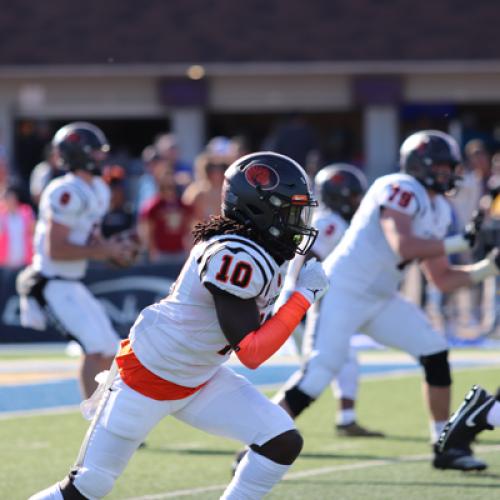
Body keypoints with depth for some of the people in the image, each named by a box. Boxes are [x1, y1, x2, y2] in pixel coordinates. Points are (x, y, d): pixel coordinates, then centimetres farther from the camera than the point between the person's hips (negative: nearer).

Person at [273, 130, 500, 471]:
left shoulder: (437, 210, 11)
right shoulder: (400, 190, -16)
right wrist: (461, 242, -23)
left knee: (435, 352, 1)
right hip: (342, 293, -9)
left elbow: (443, 279, 14)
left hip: (380, 300, 9)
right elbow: (404, 247, -31)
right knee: (318, 375, -18)